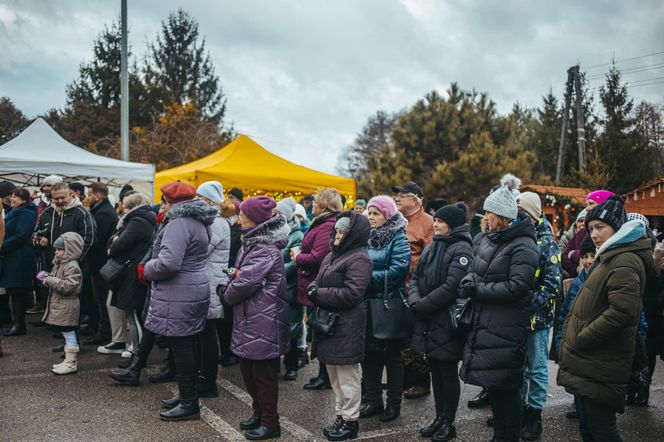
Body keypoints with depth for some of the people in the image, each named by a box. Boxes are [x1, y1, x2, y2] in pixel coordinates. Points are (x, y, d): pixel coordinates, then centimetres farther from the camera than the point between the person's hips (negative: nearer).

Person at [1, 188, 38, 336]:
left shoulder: (25, 214, -12)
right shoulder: (14, 213, 18)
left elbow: (20, 236, -21)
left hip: (19, 258, -9)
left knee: (18, 290, -4)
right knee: (13, 290, 11)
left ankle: (19, 324, 2)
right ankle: (17, 322, 17)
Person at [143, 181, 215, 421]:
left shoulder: (180, 223, -18)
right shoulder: (197, 222, 15)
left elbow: (168, 263, -27)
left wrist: (147, 269, -9)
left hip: (179, 296, -10)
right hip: (195, 290, 10)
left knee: (181, 347, -2)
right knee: (186, 346, 17)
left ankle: (189, 404, 6)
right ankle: (187, 394, 28)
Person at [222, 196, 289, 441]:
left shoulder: (266, 249, -20)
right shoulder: (252, 243, 13)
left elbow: (246, 282, -24)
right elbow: (241, 274, 20)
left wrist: (226, 294, -4)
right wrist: (232, 280, -2)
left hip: (263, 321, -10)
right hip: (249, 319, 10)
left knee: (263, 372, 2)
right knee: (248, 368, 18)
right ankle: (259, 412, 34)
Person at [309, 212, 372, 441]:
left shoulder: (359, 258, -14)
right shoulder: (333, 254, 14)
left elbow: (352, 293, -21)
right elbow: (320, 281, 21)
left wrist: (319, 294, -17)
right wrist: (314, 288, -2)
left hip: (347, 325, -9)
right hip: (328, 321, 9)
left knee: (347, 374, 1)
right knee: (334, 373, 17)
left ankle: (350, 421, 13)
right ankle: (341, 415, 30)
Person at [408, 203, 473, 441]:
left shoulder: (461, 249, -13)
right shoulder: (431, 247, 13)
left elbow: (451, 287, -22)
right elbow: (416, 277, 10)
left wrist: (422, 305, -17)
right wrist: (414, 301, -9)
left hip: (447, 322, -7)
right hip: (428, 322, 8)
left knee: (448, 372, 4)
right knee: (435, 370, 15)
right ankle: (439, 418, 28)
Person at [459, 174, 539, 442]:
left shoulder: (523, 245, -12)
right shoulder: (485, 240, 11)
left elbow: (517, 287, -19)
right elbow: (474, 271, 20)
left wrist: (478, 290, -16)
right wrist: (470, 281, -1)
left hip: (506, 329, -7)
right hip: (483, 325, 7)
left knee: (506, 388, 3)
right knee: (491, 384, 16)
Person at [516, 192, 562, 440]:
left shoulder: (546, 243, -8)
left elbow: (553, 283, -14)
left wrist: (529, 304, -23)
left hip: (537, 317, -5)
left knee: (537, 368, 7)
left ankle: (534, 415, 18)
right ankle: (518, 407, 30)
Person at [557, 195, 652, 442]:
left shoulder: (625, 261, -16)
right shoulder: (608, 257, 18)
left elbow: (621, 312, -27)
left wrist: (578, 340, -18)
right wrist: (570, 338, 11)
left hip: (600, 368, -10)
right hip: (587, 364, 10)